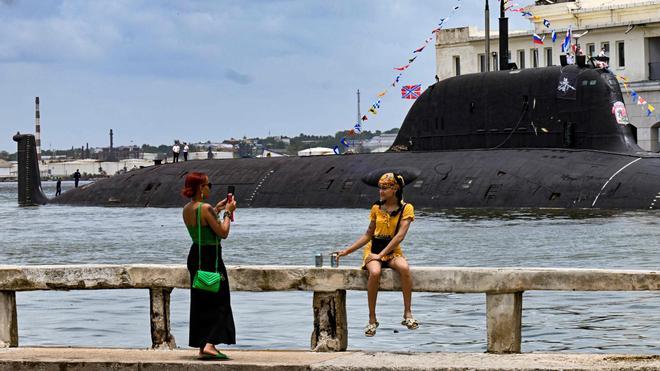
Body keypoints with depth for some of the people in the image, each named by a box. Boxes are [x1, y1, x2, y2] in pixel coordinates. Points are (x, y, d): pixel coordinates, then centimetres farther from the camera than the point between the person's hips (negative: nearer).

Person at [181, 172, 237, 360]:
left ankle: (202, 345, 17)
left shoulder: (186, 209, 7)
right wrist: (228, 212, -3)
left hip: (195, 255, 8)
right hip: (211, 257, -8)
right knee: (219, 302, -3)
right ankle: (210, 343, -15)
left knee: (200, 302, 14)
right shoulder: (205, 208, -19)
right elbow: (223, 233, -16)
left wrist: (216, 209, 22)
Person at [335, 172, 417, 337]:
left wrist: (381, 254, -21)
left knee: (404, 268, -37)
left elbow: (400, 235, -13)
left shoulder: (406, 208, -2)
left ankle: (408, 314, -27)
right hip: (373, 250, 2)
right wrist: (347, 250, 8)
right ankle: (372, 319, -23)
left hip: (393, 251, -2)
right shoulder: (376, 208, 9)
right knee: (375, 272, -34)